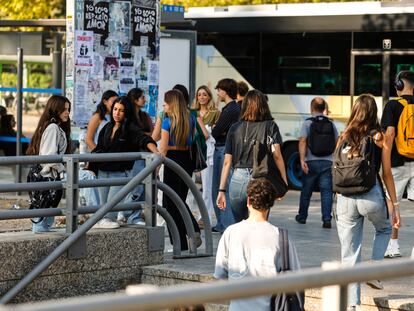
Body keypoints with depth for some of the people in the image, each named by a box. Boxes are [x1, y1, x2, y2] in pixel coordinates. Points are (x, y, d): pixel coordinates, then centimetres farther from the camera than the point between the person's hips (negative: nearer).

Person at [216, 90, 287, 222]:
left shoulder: (235, 128, 11)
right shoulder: (270, 126, 6)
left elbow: (227, 162, 9)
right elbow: (277, 155, -6)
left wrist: (222, 190, 11)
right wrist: (284, 182, -5)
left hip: (238, 178, 2)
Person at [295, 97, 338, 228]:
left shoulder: (307, 123, -2)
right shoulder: (331, 124, 7)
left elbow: (302, 141, -12)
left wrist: (302, 160, -16)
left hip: (311, 162, -1)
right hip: (327, 162, 1)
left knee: (306, 190, 12)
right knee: (326, 191, 0)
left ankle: (302, 216, 25)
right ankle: (327, 219, -11)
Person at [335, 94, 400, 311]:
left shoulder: (344, 138, 6)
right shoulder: (381, 139, 0)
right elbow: (387, 174, 1)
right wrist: (395, 205, 7)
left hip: (345, 199, 2)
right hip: (371, 195, -2)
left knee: (349, 255, 8)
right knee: (384, 230, 31)